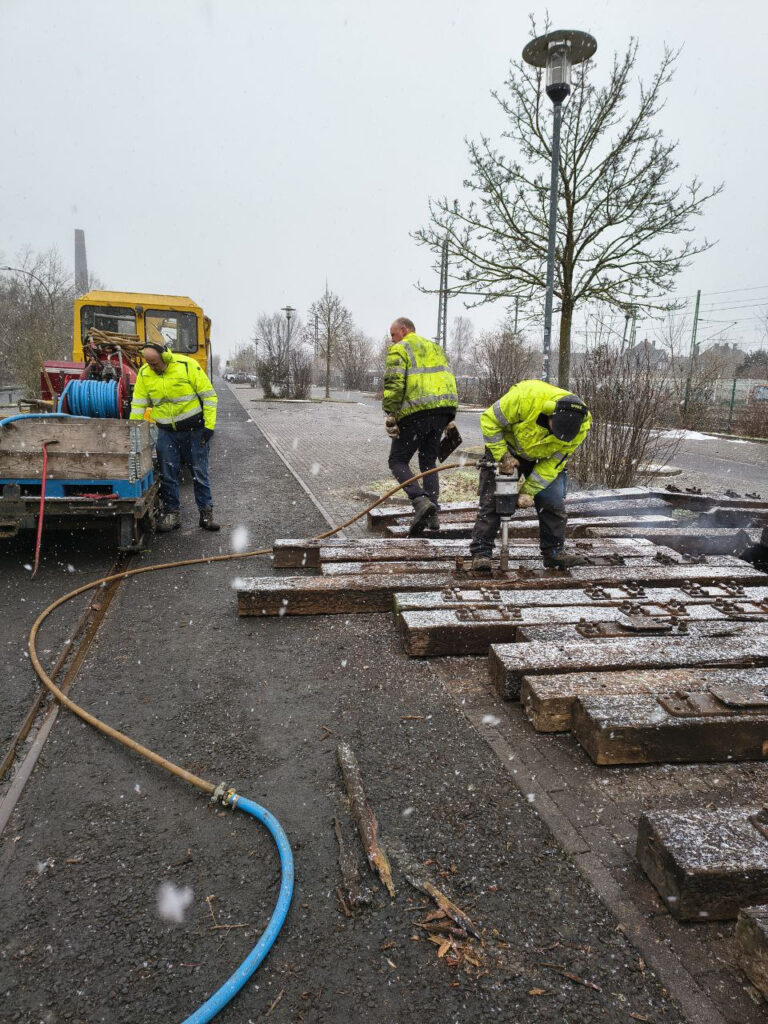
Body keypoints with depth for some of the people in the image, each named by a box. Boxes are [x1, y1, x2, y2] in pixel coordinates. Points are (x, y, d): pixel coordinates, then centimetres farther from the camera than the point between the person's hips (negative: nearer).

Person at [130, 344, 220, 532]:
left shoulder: (187, 365, -13)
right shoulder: (144, 374, -1)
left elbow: (209, 395, -9)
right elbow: (137, 405, 6)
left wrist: (209, 426, -12)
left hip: (194, 430, -3)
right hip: (166, 432, 3)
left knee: (199, 473, 4)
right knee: (168, 475, 5)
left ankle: (206, 513, 14)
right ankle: (171, 514, 17)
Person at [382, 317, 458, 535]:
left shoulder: (399, 349, 2)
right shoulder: (434, 347, 25)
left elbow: (394, 384, -12)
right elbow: (448, 379, 23)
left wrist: (390, 414, -11)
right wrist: (449, 419, 24)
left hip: (416, 411, -7)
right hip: (443, 409, 7)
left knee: (398, 461, 4)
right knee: (428, 461, 18)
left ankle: (421, 501, -18)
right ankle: (432, 515, 10)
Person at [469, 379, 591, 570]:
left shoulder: (581, 425, -25)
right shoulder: (527, 396, -38)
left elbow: (554, 463, -17)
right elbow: (490, 420, -25)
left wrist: (529, 490, -21)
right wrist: (503, 456, -27)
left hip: (541, 457, 3)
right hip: (505, 448, -3)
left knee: (554, 502, -2)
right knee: (491, 500, -7)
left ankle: (554, 551, 10)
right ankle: (481, 552, -2)